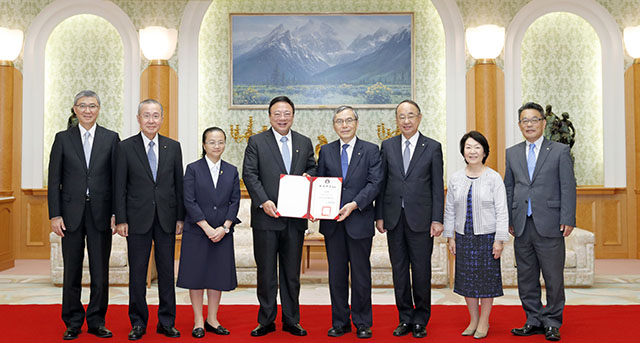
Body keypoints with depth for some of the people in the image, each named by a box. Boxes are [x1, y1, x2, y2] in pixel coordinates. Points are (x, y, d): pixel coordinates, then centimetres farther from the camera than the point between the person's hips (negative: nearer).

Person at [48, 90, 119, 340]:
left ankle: (97, 321, 18)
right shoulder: (62, 139, 6)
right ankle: (73, 323, 20)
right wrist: (55, 215, -4)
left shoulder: (111, 138, 5)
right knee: (72, 272, 8)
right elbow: (54, 180, 3)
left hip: (101, 213, 0)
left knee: (100, 271, 5)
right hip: (71, 213, 0)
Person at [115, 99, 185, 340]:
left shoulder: (173, 147, 7)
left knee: (167, 271, 7)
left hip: (166, 218, 2)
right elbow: (120, 187, 0)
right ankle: (138, 322, 19)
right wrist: (121, 220, -6)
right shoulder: (126, 147, 1)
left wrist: (180, 217, 3)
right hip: (138, 219, -2)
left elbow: (178, 184, 7)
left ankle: (166, 322, 19)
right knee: (137, 273, 6)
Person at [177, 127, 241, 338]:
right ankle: (198, 322, 14)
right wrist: (207, 228, -14)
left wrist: (225, 227, -9)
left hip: (223, 233, 3)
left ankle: (212, 320, 19)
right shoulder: (193, 169, -1)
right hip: (197, 232, -2)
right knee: (196, 275, 3)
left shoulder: (232, 171, 7)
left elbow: (235, 201, 3)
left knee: (218, 276, 7)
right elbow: (190, 202, -8)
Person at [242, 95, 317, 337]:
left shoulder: (305, 143, 11)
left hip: (295, 218, 3)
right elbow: (249, 174, -5)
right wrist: (263, 201, -17)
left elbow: (313, 168, 18)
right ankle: (266, 321, 19)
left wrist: (308, 175, -6)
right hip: (266, 217, -2)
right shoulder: (256, 142, 1)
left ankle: (291, 321, 22)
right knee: (266, 271, 6)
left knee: (292, 271, 10)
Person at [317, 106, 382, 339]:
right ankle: (340, 322, 21)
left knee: (361, 275, 5)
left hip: (359, 220, -3)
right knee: (336, 274, 9)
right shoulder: (326, 151, 10)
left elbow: (375, 183, -7)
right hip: (332, 222, 3)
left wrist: (354, 204, -19)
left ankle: (362, 323, 18)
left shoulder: (370, 150, 2)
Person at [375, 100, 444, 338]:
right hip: (394, 218, 3)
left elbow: (438, 186, -1)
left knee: (421, 270, 4)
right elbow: (382, 183, 8)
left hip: (420, 218, -2)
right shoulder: (387, 146, 8)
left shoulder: (433, 147, 1)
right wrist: (379, 215, 3)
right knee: (399, 270, 9)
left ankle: (420, 321, 18)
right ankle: (405, 319, 22)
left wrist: (437, 219, -7)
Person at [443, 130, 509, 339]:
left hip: (487, 236, -3)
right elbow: (450, 210, 9)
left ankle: (484, 322, 19)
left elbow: (502, 211, -7)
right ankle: (473, 320, 25)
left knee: (487, 277, 4)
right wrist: (450, 237, 6)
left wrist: (499, 240, -11)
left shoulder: (494, 178, -5)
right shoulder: (455, 179, 4)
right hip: (463, 236, 3)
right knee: (467, 278, 10)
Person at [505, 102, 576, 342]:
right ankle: (534, 321, 22)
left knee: (553, 277, 3)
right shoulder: (512, 153, 12)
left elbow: (568, 187, -2)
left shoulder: (560, 151, 2)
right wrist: (509, 220, 8)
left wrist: (567, 220, -9)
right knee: (526, 277, 10)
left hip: (549, 225, -3)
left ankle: (552, 323, 17)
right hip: (522, 226, 4)